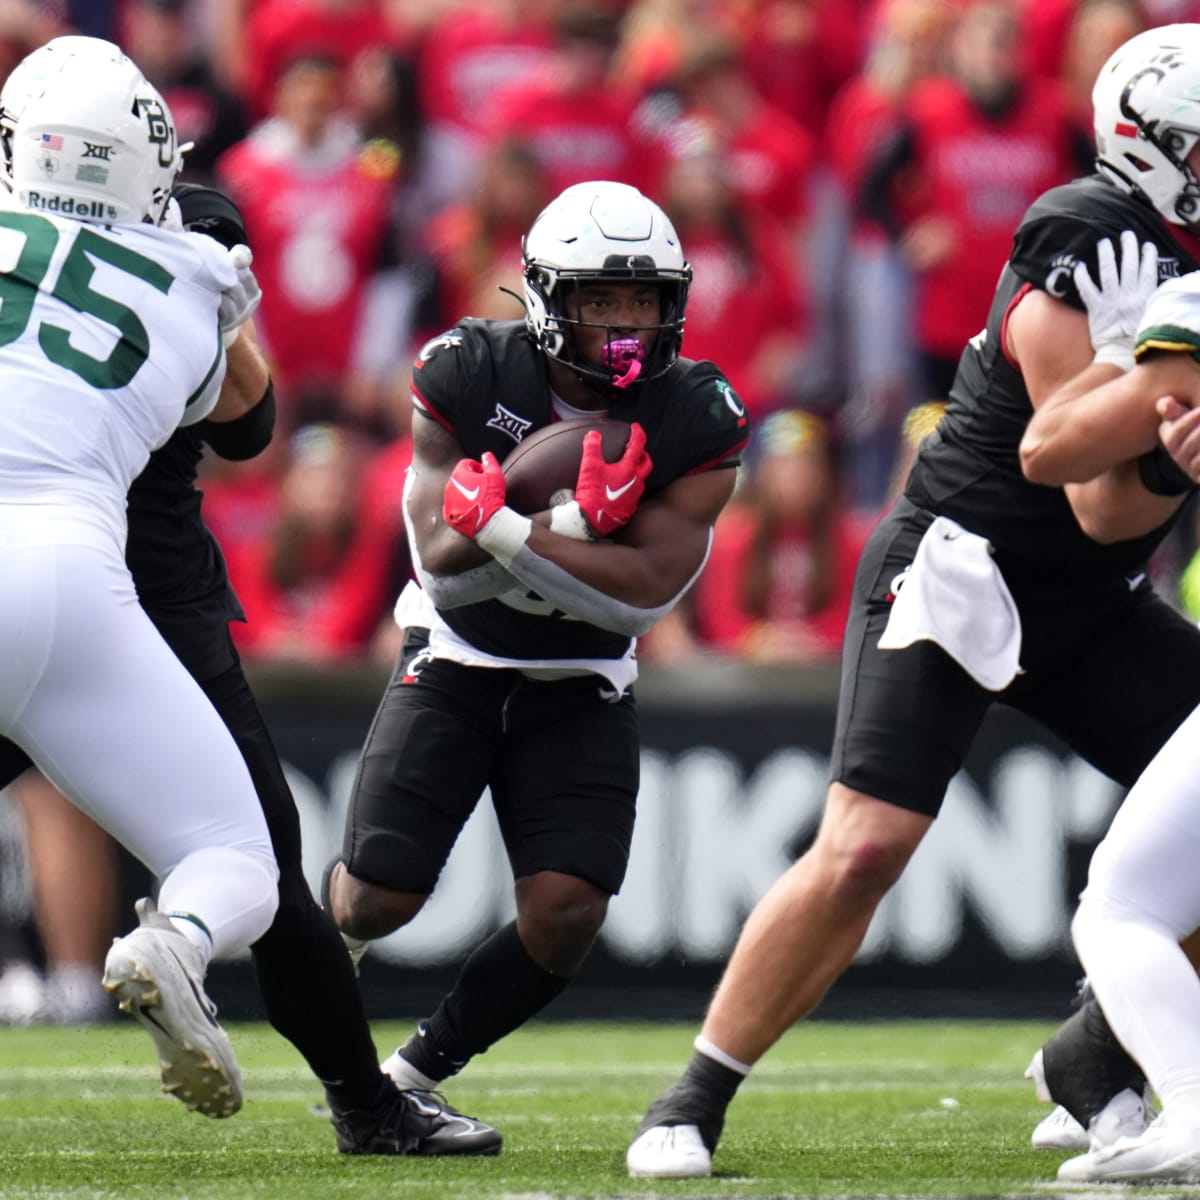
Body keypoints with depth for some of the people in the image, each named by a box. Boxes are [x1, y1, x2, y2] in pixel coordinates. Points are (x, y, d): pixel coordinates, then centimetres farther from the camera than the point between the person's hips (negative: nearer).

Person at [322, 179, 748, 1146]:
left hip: (579, 690, 1)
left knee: (566, 913, -15)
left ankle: (420, 1068, 9)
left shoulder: (698, 420, -15)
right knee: (379, 899, -10)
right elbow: (443, 562, -21)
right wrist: (575, 519, -34)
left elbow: (646, 592, -23)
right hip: (455, 665, -1)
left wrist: (505, 529, -32)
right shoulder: (469, 375, -17)